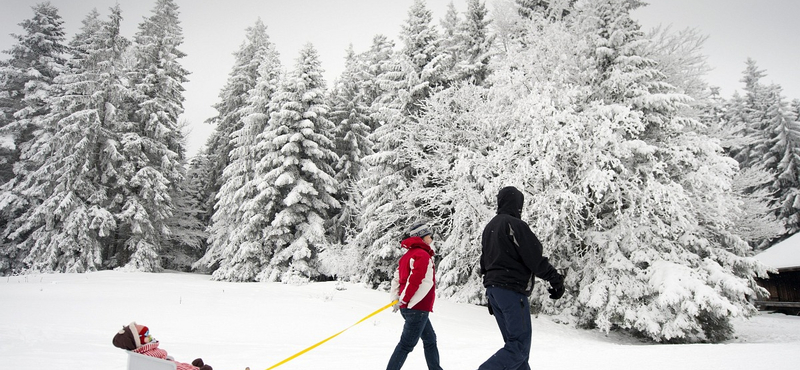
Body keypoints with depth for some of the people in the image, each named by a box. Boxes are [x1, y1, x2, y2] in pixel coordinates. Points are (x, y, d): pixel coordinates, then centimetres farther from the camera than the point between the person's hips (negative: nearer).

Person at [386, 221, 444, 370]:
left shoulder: (409, 254, 16)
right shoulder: (423, 255, -13)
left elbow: (397, 278, 15)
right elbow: (415, 279, -24)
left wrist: (396, 298, 11)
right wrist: (403, 300, -17)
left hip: (408, 307, 10)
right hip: (417, 308, -10)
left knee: (430, 339, 20)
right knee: (407, 344, -5)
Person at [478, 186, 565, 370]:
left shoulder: (489, 227, 18)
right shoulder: (515, 224, -10)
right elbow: (535, 257, -14)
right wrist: (555, 278, -3)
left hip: (493, 288, 9)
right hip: (512, 289, -9)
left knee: (515, 341, 13)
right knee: (520, 345, -7)